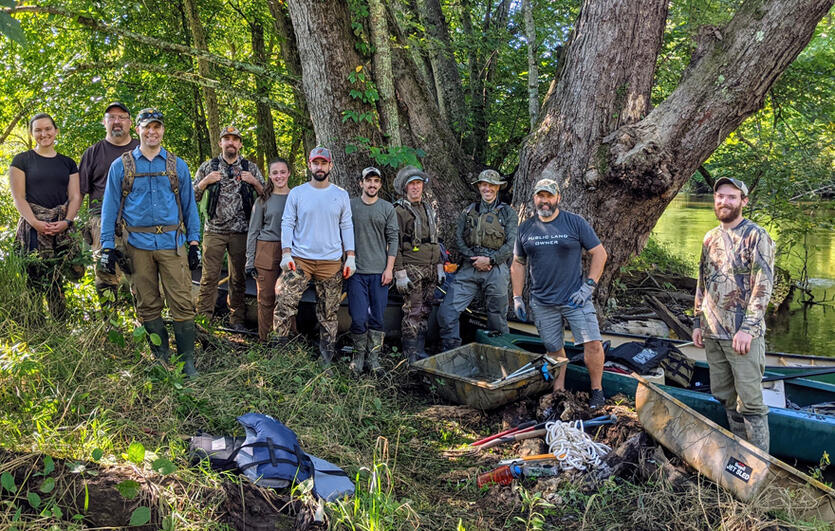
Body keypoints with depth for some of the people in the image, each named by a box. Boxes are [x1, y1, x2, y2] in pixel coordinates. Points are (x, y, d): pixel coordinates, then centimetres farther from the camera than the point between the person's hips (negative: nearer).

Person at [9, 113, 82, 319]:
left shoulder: (68, 163, 16)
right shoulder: (22, 160, 8)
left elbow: (75, 196, 11)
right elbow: (18, 197, 1)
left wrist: (67, 221, -7)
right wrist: (36, 223, -13)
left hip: (62, 228, 2)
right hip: (33, 227, -2)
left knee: (56, 280, -4)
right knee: (34, 277, -10)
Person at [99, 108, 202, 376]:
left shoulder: (178, 165, 11)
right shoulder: (121, 166, 8)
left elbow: (189, 205, 12)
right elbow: (109, 207, 7)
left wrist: (194, 243, 5)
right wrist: (107, 246, 0)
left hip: (172, 242, 0)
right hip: (138, 244, 0)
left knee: (182, 302, -6)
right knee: (147, 304, 5)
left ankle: (187, 361, 1)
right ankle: (161, 359, 16)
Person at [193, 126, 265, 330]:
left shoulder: (250, 168, 9)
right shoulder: (208, 167, 7)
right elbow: (192, 197, 8)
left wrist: (254, 182, -7)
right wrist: (205, 181, -8)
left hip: (241, 231, 1)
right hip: (214, 231, -1)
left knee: (238, 278, 7)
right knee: (209, 277, -3)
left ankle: (237, 319, 15)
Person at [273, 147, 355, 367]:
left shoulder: (341, 195, 8)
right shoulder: (296, 193, 5)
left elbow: (346, 227, 9)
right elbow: (287, 223, 4)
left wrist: (350, 257, 1)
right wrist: (286, 253, -7)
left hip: (331, 262, 1)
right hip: (300, 259, -1)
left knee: (328, 314, 6)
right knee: (284, 304, -12)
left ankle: (326, 357, 16)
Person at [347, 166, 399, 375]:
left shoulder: (388, 208, 7)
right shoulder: (350, 205, 7)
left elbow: (392, 240, 6)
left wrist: (389, 268, -2)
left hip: (380, 272, 1)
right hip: (356, 271, 0)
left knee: (377, 317, 2)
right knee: (358, 317, -5)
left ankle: (374, 357, 12)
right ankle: (359, 354, 12)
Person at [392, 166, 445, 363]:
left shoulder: (428, 209, 18)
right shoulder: (399, 211, -5)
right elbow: (395, 244, -9)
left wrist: (440, 266, 19)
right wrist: (400, 272, -15)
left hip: (430, 269, 7)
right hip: (412, 269, -7)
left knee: (425, 311, 9)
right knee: (413, 312, -7)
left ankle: (419, 350, 17)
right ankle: (411, 354, 0)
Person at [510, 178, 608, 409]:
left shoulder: (575, 222, -1)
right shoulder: (525, 228, 7)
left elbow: (599, 253, 1)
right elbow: (518, 264, 15)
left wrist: (589, 286, -7)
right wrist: (517, 297, 10)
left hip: (575, 298, -2)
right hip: (542, 302, 3)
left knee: (593, 344, -11)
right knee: (554, 350, 8)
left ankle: (596, 390, 7)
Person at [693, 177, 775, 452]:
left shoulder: (756, 236, -8)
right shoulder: (710, 238, 13)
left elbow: (763, 286, -14)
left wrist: (747, 329, -21)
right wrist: (697, 322, 15)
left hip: (743, 335, -7)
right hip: (712, 334, 7)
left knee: (750, 402, -4)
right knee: (724, 396, 14)